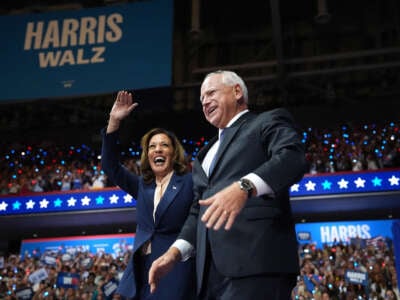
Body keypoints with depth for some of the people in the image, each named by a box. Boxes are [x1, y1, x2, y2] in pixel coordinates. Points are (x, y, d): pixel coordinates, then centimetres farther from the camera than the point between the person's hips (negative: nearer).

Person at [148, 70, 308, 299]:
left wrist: (244, 187, -29)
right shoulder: (207, 154, 31)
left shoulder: (269, 122, 9)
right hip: (213, 270, 7)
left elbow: (292, 157, -12)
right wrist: (175, 251, 12)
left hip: (257, 259, -7)